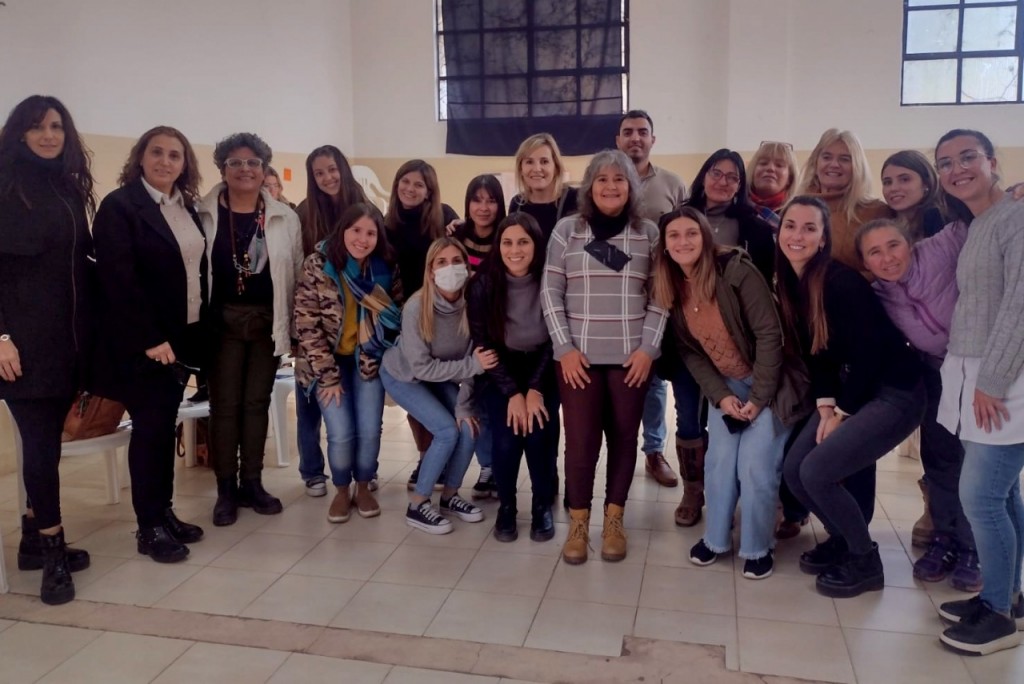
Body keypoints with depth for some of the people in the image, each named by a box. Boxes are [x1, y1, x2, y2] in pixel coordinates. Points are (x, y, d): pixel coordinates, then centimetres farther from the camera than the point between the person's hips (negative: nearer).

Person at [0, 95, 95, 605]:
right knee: (41, 441, -4)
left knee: (47, 440, 10)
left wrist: (89, 330, 9)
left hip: (68, 337, 5)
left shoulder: (71, 188, 13)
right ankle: (52, 548, 6)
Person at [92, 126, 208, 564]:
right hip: (142, 340, -6)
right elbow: (119, 279, -17)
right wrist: (150, 339, -20)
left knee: (166, 424, 12)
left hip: (183, 335, 7)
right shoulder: (119, 205, -10)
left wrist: (199, 331, 6)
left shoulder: (187, 208, 11)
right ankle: (149, 527, 9)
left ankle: (164, 511, 22)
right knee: (150, 426, -2)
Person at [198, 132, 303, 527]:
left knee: (257, 402, 9)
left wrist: (290, 325, 2)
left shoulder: (285, 217, 4)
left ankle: (252, 483, 20)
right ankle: (226, 490, 14)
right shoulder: (204, 215, -2)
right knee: (225, 403, 4)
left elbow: (296, 273, 6)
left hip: (267, 320, 2)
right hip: (222, 320, -2)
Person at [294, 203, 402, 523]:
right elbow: (306, 326, -16)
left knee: (369, 431, -7)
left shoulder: (386, 268, -6)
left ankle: (364, 488, 20)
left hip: (368, 359, 2)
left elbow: (396, 315, 6)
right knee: (341, 433, -11)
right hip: (328, 361, -2)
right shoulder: (317, 265, -15)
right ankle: (342, 491, 17)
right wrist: (328, 375, -17)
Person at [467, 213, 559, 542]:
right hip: (499, 374, 0)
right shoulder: (483, 284, -13)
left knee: (538, 435, -21)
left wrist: (535, 390, -17)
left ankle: (542, 506, 6)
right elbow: (483, 344, -10)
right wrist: (513, 393, -17)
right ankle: (506, 506, 7)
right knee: (506, 438, -20)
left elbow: (554, 342, -8)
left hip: (542, 371, 0)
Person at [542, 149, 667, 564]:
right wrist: (564, 346, -6)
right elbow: (550, 291, 2)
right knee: (580, 439, -1)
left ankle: (614, 520, 23)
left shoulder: (649, 233, 5)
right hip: (578, 355, -1)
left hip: (631, 356, 1)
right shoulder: (567, 230, 4)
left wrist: (648, 347, -5)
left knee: (623, 436, 7)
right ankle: (578, 522, 16)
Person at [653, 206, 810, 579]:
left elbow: (769, 334, -22)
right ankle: (716, 538, 22)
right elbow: (689, 351, 0)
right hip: (725, 385, 5)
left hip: (769, 383, -5)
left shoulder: (737, 271, -23)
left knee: (755, 466, -9)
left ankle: (758, 548, 11)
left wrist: (759, 397, -21)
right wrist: (720, 395, -10)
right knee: (719, 461, 2)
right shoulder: (672, 288, -3)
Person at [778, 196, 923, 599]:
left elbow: (870, 352, -21)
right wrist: (825, 407, -2)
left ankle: (866, 561, 8)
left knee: (818, 472, -16)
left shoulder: (840, 281, -22)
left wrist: (841, 413, -12)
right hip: (849, 391, 8)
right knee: (793, 471, 2)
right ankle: (842, 538, 27)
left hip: (894, 393, -8)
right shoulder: (788, 284, 1)